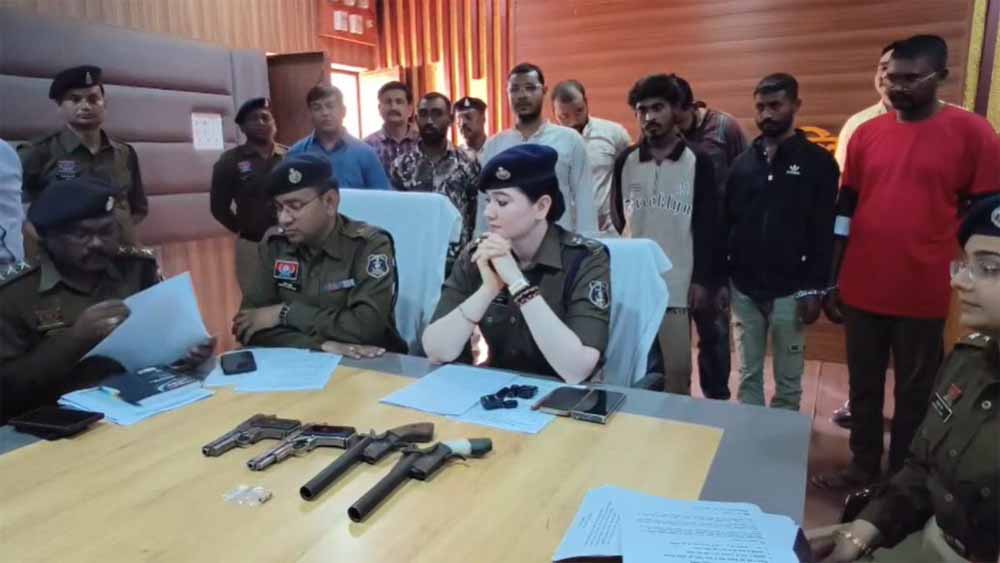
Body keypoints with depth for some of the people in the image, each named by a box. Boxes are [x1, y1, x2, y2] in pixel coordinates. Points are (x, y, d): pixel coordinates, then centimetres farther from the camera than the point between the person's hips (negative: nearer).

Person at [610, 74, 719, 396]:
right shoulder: (625, 161, 7)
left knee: (677, 372, 1)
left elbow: (708, 227, 0)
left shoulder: (698, 163, 0)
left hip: (678, 285, -2)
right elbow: (615, 220, 10)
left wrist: (703, 280, -4)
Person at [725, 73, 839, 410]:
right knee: (748, 375, 13)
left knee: (788, 380, 9)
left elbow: (824, 233, -5)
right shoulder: (743, 162, 6)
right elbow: (725, 224, 8)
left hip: (790, 291, -3)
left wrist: (814, 289, -9)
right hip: (744, 288, 3)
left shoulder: (818, 162, -3)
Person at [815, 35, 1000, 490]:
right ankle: (863, 466, 33)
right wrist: (830, 281, 7)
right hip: (861, 291, 3)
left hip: (924, 296, -3)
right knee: (863, 386, 15)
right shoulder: (866, 133, 5)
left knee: (914, 394, 12)